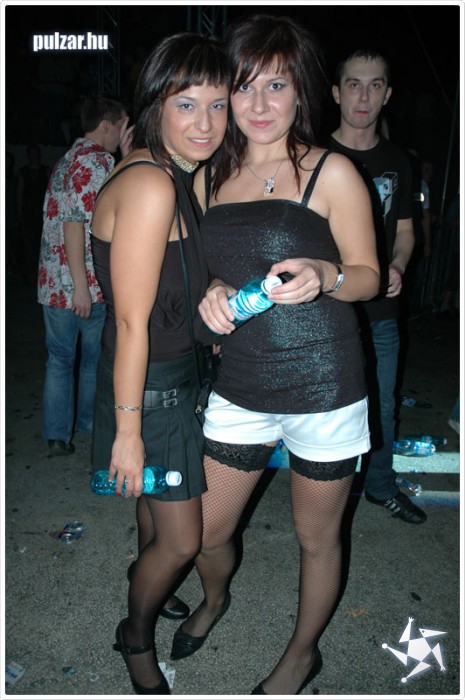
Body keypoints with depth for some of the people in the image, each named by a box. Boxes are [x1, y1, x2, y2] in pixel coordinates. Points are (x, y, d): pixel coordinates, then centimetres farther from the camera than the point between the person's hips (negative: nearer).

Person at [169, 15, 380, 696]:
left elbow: (367, 276, -1)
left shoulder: (331, 173, -5)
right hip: (239, 389, 4)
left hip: (323, 390, -3)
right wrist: (209, 294, -9)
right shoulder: (210, 179, 8)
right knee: (203, 532, 15)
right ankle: (215, 598, 52)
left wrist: (323, 276, -23)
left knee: (317, 539, 15)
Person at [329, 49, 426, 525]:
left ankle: (381, 485, 40)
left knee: (381, 407, 17)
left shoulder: (396, 162, 9)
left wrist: (396, 267, -6)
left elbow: (404, 230, 15)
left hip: (381, 311, 5)